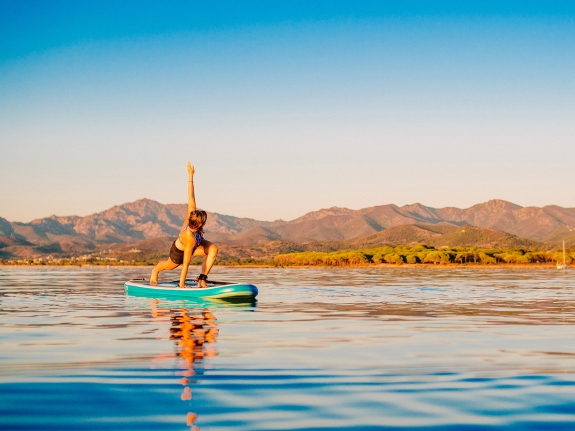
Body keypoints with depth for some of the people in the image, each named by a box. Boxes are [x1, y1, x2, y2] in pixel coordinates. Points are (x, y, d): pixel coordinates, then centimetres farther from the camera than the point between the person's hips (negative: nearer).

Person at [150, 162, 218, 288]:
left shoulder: (191, 215, -33)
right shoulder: (190, 238, -46)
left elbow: (191, 197, -25)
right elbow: (186, 263, -41)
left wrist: (190, 175, -20)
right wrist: (181, 284, -36)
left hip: (194, 246, 6)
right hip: (179, 252, -6)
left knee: (213, 249, -22)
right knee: (169, 266, 28)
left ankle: (202, 279, -11)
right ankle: (155, 270, 63)